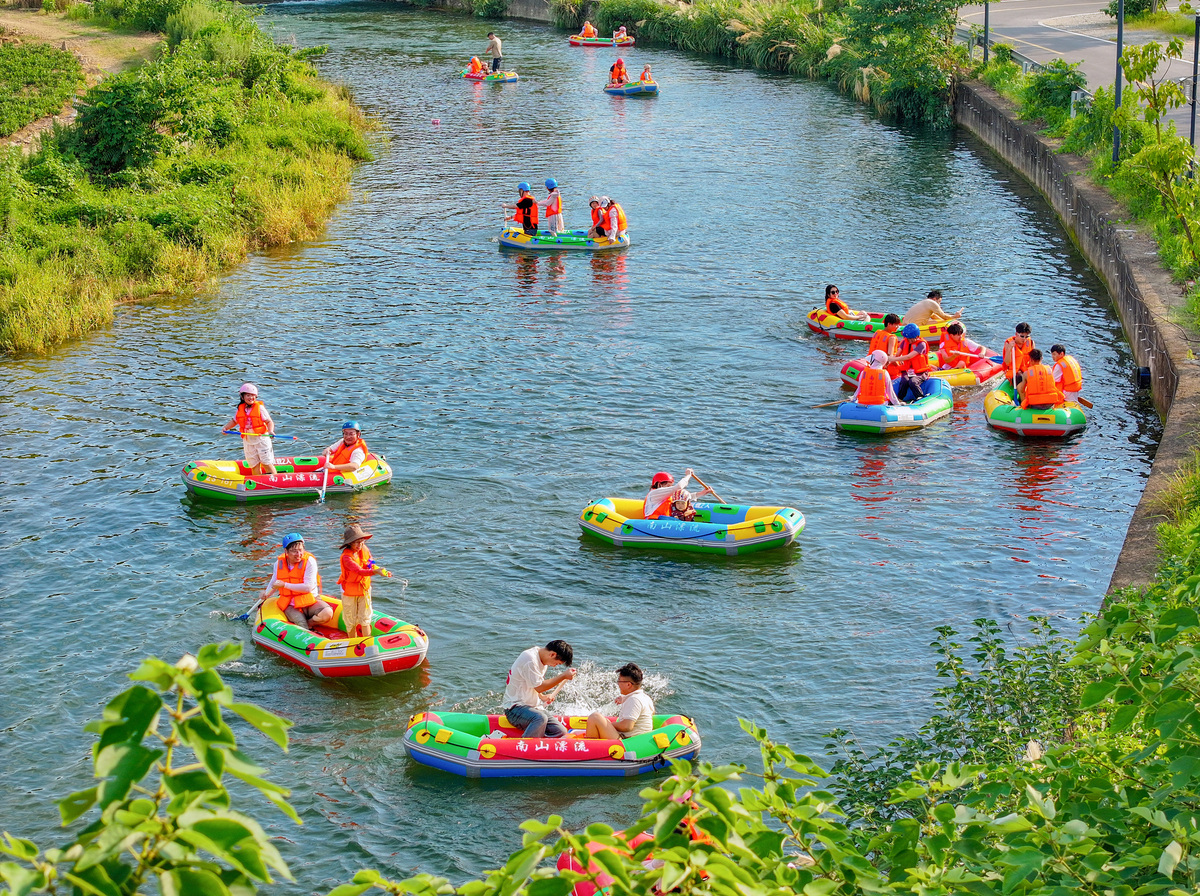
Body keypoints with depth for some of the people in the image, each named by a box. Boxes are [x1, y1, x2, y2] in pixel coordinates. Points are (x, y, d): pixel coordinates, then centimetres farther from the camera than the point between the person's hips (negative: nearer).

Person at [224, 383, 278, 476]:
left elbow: (269, 422, -7)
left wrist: (271, 431, -25)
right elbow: (234, 421, 23)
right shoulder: (240, 410, 6)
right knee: (254, 466, 6)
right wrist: (226, 427, 7)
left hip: (261, 439, -4)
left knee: (267, 463, -5)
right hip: (248, 442, 4)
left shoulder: (260, 408, -6)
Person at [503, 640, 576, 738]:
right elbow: (539, 687, -18)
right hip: (515, 707, -9)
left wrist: (542, 697, 6)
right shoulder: (529, 659, -18)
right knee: (541, 718, -39)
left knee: (561, 732, -9)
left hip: (533, 708, 9)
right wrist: (564, 676, -15)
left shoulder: (541, 658, 12)